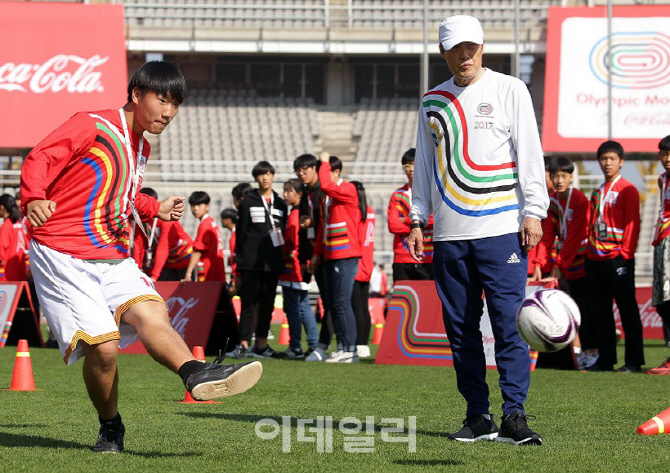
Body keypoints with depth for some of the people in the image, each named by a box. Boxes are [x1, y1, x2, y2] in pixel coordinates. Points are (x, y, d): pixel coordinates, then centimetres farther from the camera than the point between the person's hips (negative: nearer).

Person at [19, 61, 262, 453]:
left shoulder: (141, 148, 19)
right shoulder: (91, 126, -6)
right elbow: (39, 160, -14)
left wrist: (155, 209, 21)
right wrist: (34, 198, -33)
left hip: (113, 259, 7)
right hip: (64, 258, -7)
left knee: (151, 313, -23)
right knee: (103, 346, -18)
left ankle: (197, 375, -49)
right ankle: (111, 428, 6)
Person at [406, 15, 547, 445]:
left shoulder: (510, 90, 4)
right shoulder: (433, 102, 15)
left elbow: (530, 152, 0)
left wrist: (533, 212, -8)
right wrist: (418, 218, 13)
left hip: (501, 228, -4)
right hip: (450, 233, 4)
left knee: (509, 323, -10)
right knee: (460, 327, 3)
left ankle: (514, 416, -12)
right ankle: (478, 417, 8)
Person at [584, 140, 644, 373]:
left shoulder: (628, 190, -3)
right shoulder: (597, 192, 18)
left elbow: (632, 223, -8)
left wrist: (626, 254, -14)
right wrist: (589, 250, 11)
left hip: (618, 258, -7)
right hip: (595, 259, 7)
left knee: (628, 310, -4)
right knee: (601, 312, 9)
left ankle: (634, 361, -2)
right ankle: (605, 359, 14)